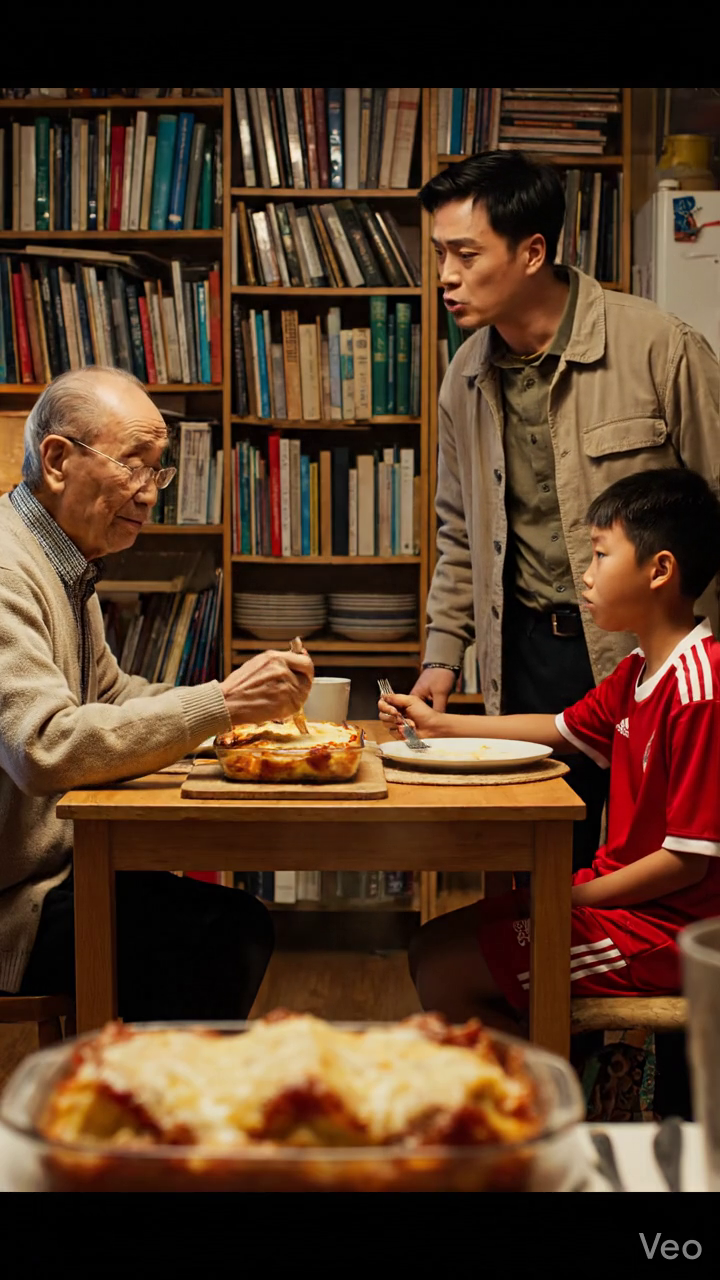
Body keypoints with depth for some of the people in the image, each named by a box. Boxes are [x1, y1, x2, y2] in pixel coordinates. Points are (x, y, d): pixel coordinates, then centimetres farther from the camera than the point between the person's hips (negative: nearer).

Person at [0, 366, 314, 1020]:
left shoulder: (68, 563, 14)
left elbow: (109, 692, 23)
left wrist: (245, 698, 7)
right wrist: (218, 703, -30)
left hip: (60, 862, 10)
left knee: (241, 924, -1)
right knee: (227, 934, -18)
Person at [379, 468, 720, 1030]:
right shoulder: (640, 669, 8)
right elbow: (563, 729, 22)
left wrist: (572, 897, -15)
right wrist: (440, 723, 20)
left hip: (665, 924, -10)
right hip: (618, 887, 10)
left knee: (445, 971, -13)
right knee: (432, 945, 9)